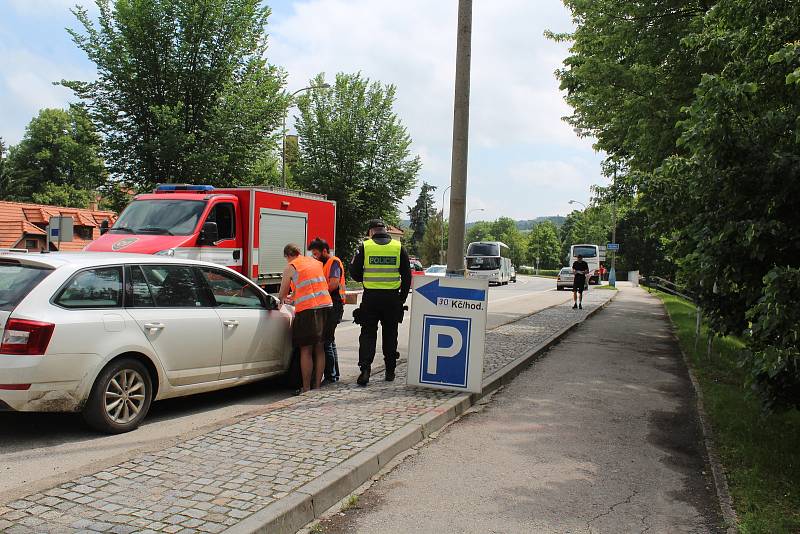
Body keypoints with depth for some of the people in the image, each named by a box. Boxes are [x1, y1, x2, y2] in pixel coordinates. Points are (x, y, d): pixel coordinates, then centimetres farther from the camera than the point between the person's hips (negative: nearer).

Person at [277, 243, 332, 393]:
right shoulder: (315, 262, 19)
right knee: (319, 349, 11)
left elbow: (281, 295, 10)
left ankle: (306, 389, 3)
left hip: (307, 309, -6)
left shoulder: (290, 268, 2)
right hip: (325, 305, 6)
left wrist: (284, 299, 32)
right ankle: (317, 386, 16)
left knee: (306, 350, 1)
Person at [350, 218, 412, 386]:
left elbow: (355, 274, 0)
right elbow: (407, 276, 4)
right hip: (392, 298, 2)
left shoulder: (364, 247, -3)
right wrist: (402, 298, 12)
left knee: (368, 334, 6)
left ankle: (365, 369, -6)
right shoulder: (399, 247, 1)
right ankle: (390, 371, 19)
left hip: (370, 297, -1)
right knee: (390, 335, 13)